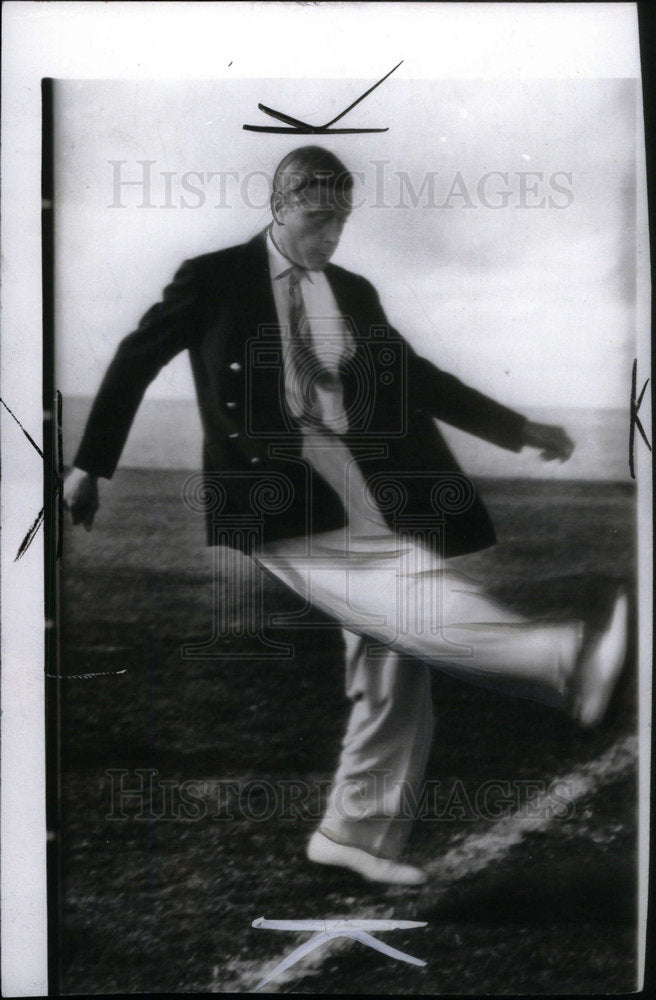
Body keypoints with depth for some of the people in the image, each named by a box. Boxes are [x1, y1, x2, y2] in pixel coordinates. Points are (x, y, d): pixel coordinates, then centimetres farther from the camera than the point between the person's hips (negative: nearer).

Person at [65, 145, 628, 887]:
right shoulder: (216, 278, 3)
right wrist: (89, 465, 9)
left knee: (394, 663, 2)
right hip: (275, 492, -5)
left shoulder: (354, 294, 17)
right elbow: (135, 360, 9)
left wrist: (520, 429, 16)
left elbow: (418, 380, 21)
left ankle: (358, 833, 15)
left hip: (365, 485, 6)